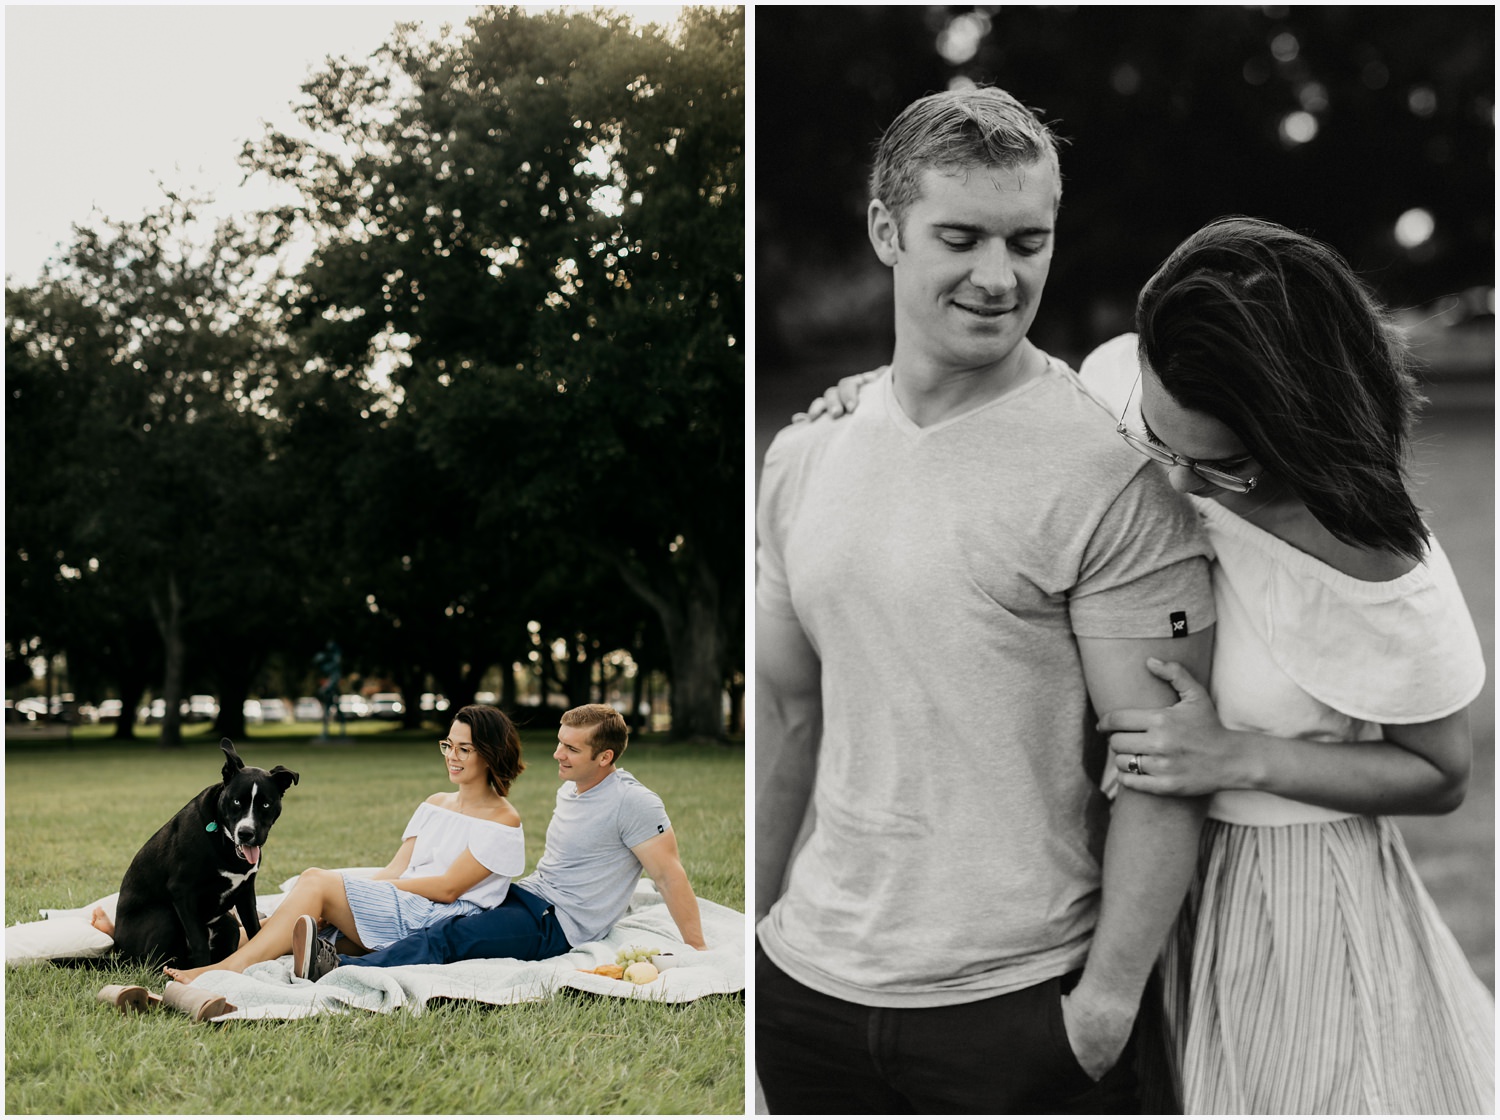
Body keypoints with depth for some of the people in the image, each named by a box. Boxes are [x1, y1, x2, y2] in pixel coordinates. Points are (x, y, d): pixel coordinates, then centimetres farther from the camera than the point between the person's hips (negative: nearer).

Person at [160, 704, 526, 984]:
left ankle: (232, 968, -25)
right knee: (313, 878, -17)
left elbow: (449, 888, -10)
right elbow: (396, 869, 12)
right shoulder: (435, 805, 21)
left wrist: (371, 888, -10)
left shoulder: (503, 822, -2)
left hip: (444, 923, -7)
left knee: (318, 882, -22)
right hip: (400, 910, 7)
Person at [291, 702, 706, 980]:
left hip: (558, 924, -9)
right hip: (528, 895, 9)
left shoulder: (632, 803, -14)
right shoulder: (570, 789, 14)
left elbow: (669, 874, -15)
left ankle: (340, 969, -38)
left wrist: (698, 950, -17)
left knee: (450, 937, -27)